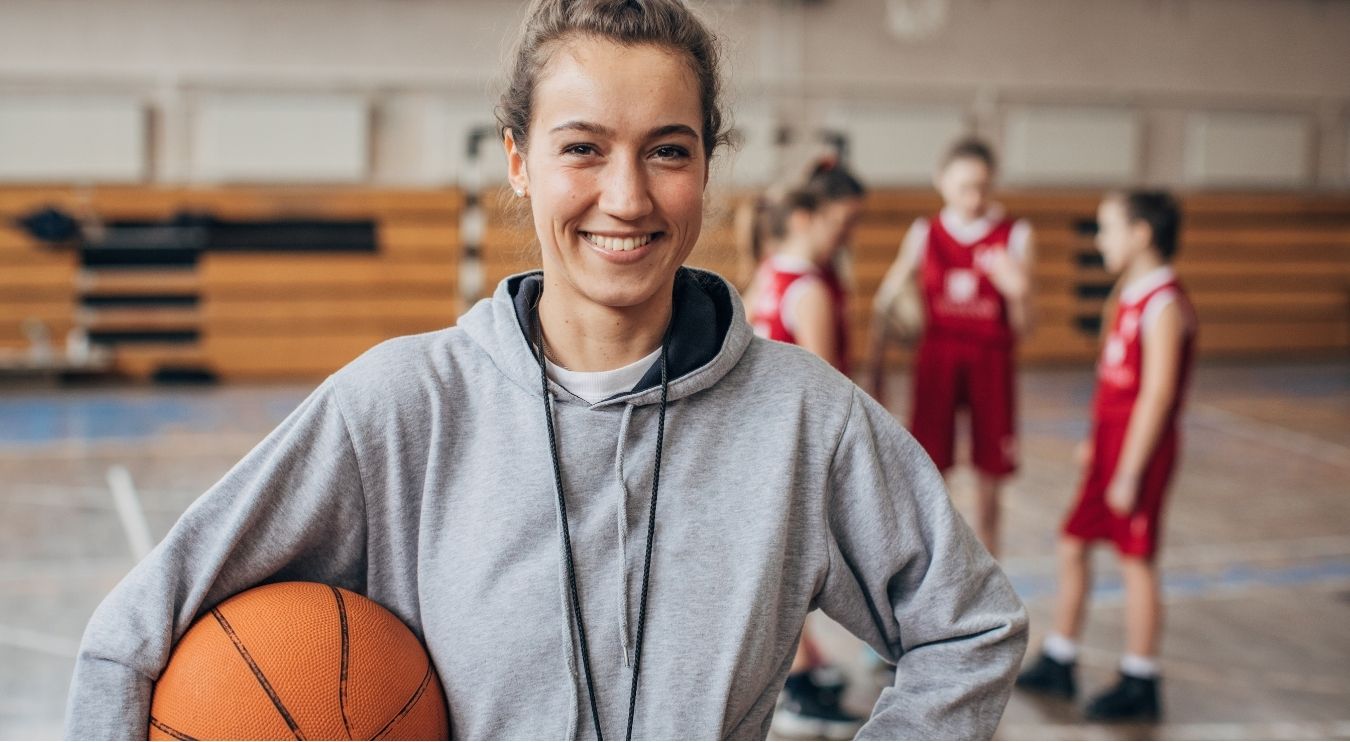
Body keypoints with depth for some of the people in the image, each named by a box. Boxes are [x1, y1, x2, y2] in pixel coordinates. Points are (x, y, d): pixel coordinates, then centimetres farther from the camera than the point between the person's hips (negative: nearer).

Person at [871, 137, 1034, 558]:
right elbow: (886, 306, 5)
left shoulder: (1015, 236, 0)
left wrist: (1017, 291, -19)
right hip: (936, 362, 0)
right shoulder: (924, 234, 2)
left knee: (989, 484, 7)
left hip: (991, 365, 0)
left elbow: (1022, 329, 1)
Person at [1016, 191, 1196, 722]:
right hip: (1110, 440, 10)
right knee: (1072, 545, 14)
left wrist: (1129, 473, -22)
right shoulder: (1131, 296, 12)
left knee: (1136, 559, 0)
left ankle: (1139, 685, 12)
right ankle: (1058, 664, 27)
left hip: (1140, 446, -10)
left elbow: (1156, 394, -22)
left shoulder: (1163, 305, -18)